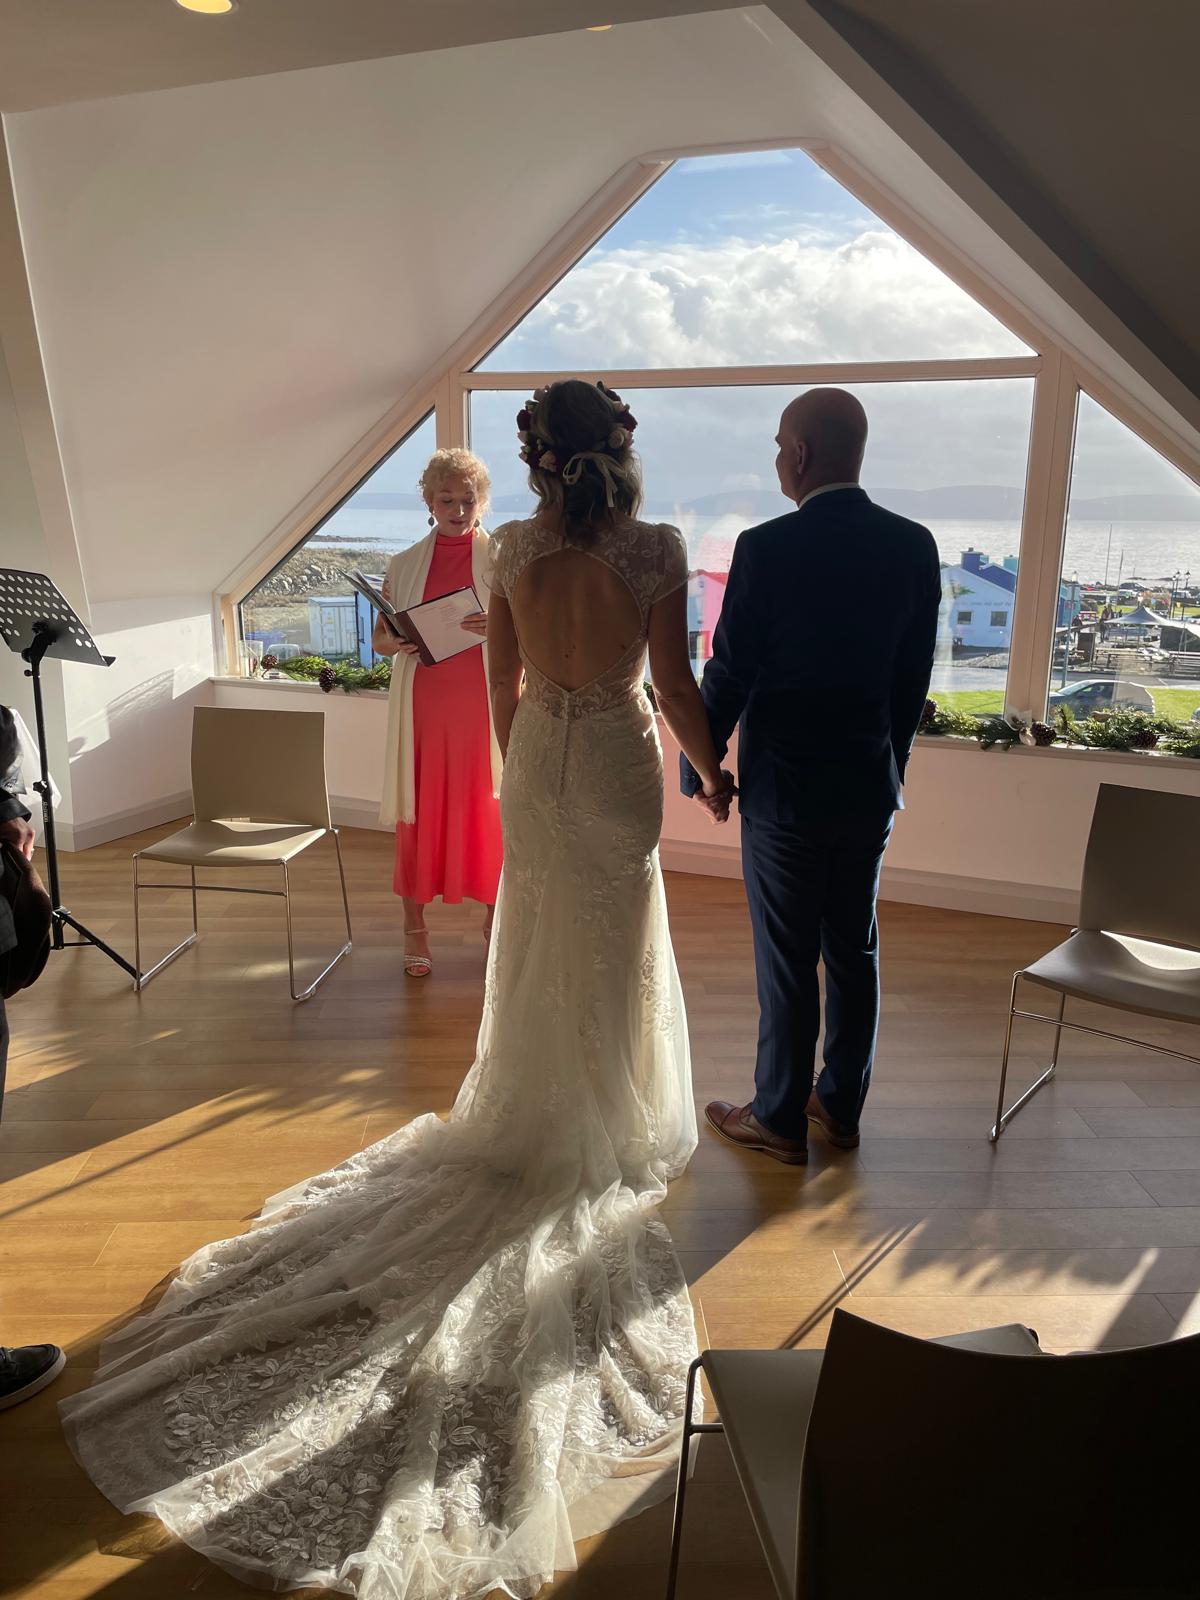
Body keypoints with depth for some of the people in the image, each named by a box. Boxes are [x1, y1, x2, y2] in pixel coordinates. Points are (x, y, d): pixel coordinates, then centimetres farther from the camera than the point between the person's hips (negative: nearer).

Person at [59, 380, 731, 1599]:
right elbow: (674, 683, -10)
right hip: (619, 763, -3)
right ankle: (604, 1124, 27)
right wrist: (712, 771, 6)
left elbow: (504, 685, 3)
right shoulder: (654, 548, -12)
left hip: (537, 763, 3)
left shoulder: (512, 546, -3)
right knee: (614, 951, 13)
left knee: (540, 947, 18)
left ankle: (539, 1109, 32)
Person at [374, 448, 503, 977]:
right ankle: (415, 925, 15)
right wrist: (397, 643, -10)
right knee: (419, 808, 4)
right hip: (423, 702, 2)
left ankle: (495, 918, 17)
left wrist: (500, 629, -19)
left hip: (485, 701, -1)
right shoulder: (405, 565, 8)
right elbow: (379, 638, 13)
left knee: (487, 806, 2)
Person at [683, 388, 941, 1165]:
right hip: (873, 782, 6)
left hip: (785, 787, -5)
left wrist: (700, 766, 2)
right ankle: (841, 1104, 32)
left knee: (788, 961, 6)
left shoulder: (767, 547, -15)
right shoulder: (914, 545, 1)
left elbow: (728, 672, -11)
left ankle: (780, 1120, 21)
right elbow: (915, 674, 6)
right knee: (855, 949, 16)